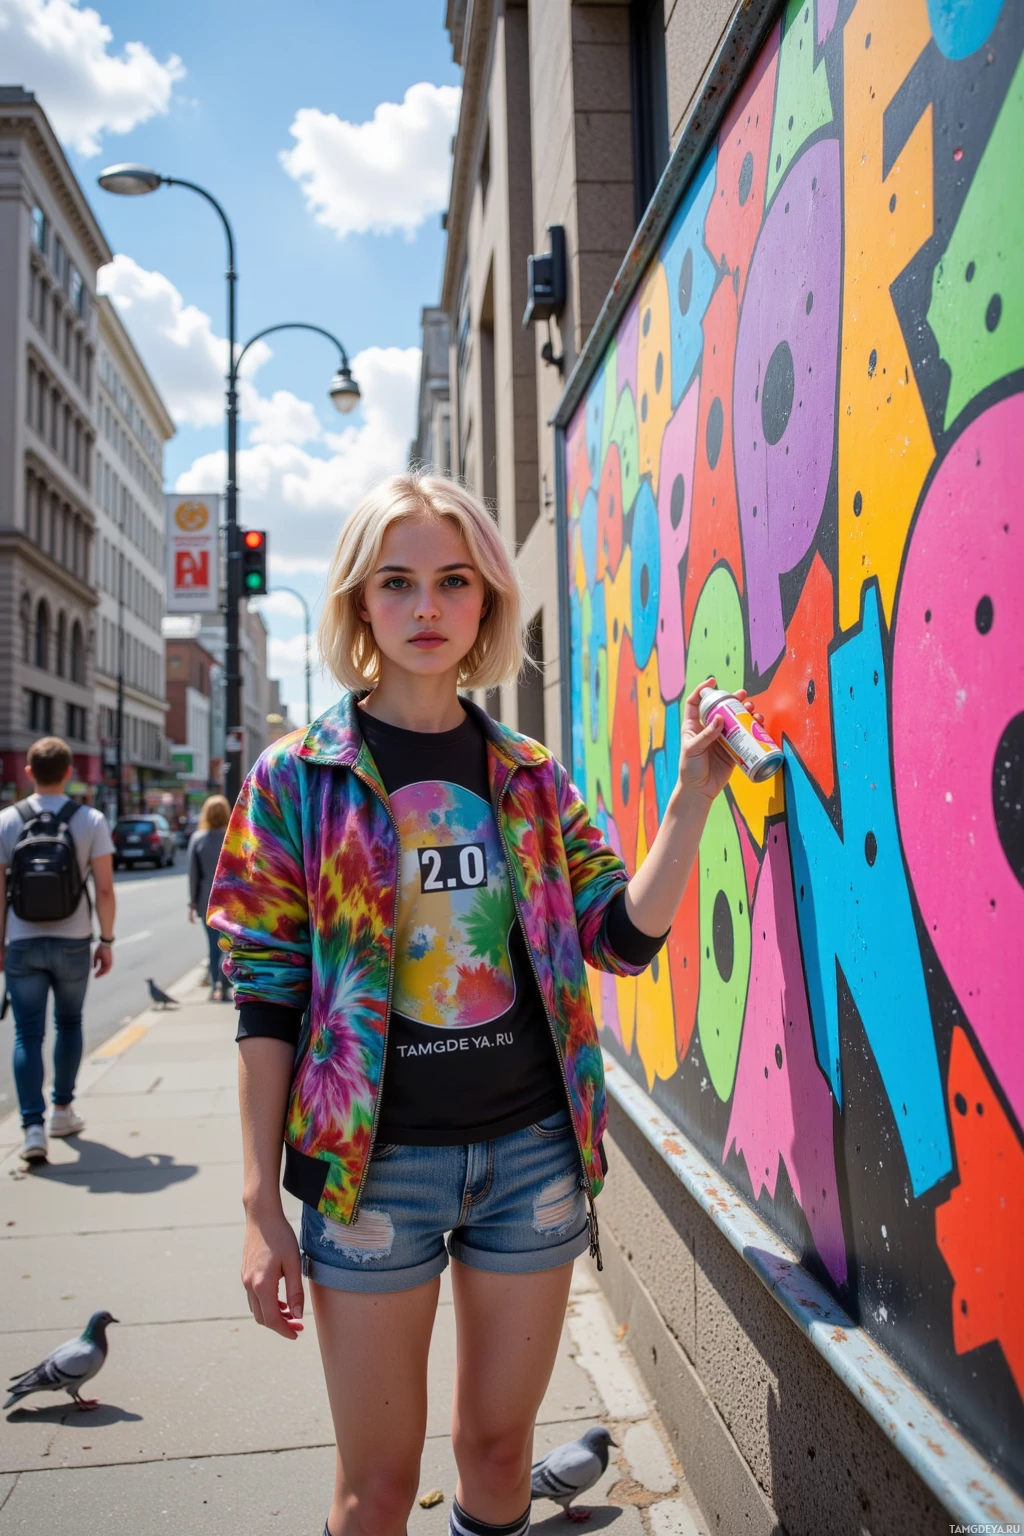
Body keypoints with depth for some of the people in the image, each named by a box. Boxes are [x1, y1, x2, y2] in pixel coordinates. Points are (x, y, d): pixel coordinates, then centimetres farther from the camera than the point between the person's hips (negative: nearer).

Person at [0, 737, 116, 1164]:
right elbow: (104, 890, -7)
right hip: (72, 942, 0)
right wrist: (106, 940, 2)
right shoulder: (90, 821, -5)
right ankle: (62, 1110, 29)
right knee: (69, 1023, 19)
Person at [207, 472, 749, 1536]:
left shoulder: (530, 777, 5)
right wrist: (261, 1207, -7)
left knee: (500, 1447, 18)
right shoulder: (298, 777, -4)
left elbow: (626, 937, -1)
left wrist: (693, 797, -13)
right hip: (375, 1161, -2)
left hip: (534, 1148, 3)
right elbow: (267, 1001, -5)